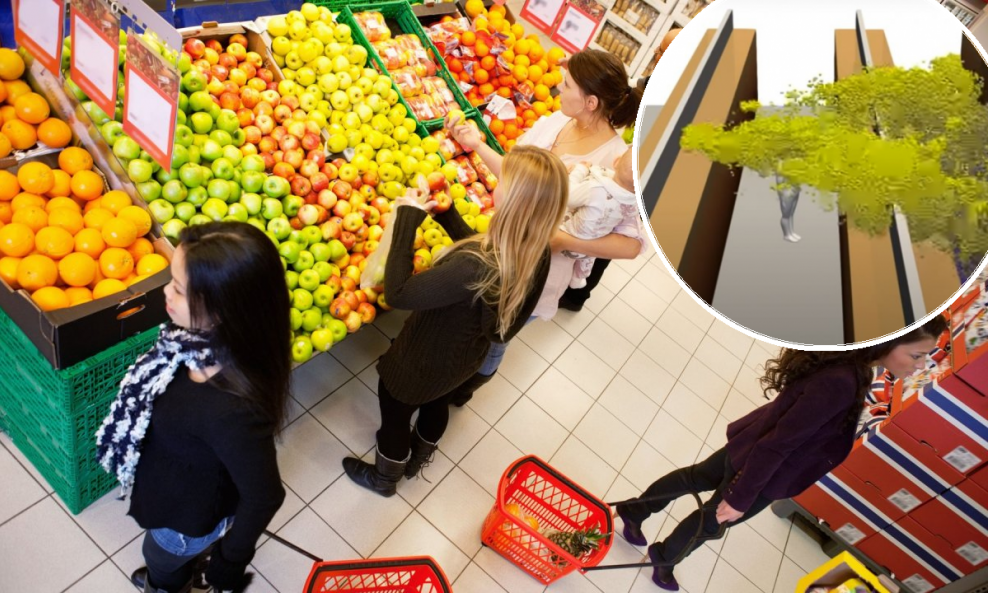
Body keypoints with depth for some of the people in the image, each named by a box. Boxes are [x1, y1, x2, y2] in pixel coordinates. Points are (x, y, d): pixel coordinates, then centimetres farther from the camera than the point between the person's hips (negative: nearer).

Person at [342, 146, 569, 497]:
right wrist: (446, 214, -4)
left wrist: (408, 218, -33)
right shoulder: (535, 254, -19)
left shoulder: (475, 268, -45)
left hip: (426, 360, -7)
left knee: (394, 409, 24)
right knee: (436, 403, 35)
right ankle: (416, 460, 65)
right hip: (467, 356, 7)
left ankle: (384, 478, 54)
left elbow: (397, 293, -38)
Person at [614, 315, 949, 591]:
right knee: (714, 520, 20)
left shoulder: (848, 361, -9)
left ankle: (634, 511, 51)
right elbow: (779, 442, -32)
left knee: (696, 478, 28)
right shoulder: (840, 383, -37)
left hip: (752, 445, 8)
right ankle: (664, 560, 48)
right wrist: (740, 497, -22)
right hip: (759, 465, -7)